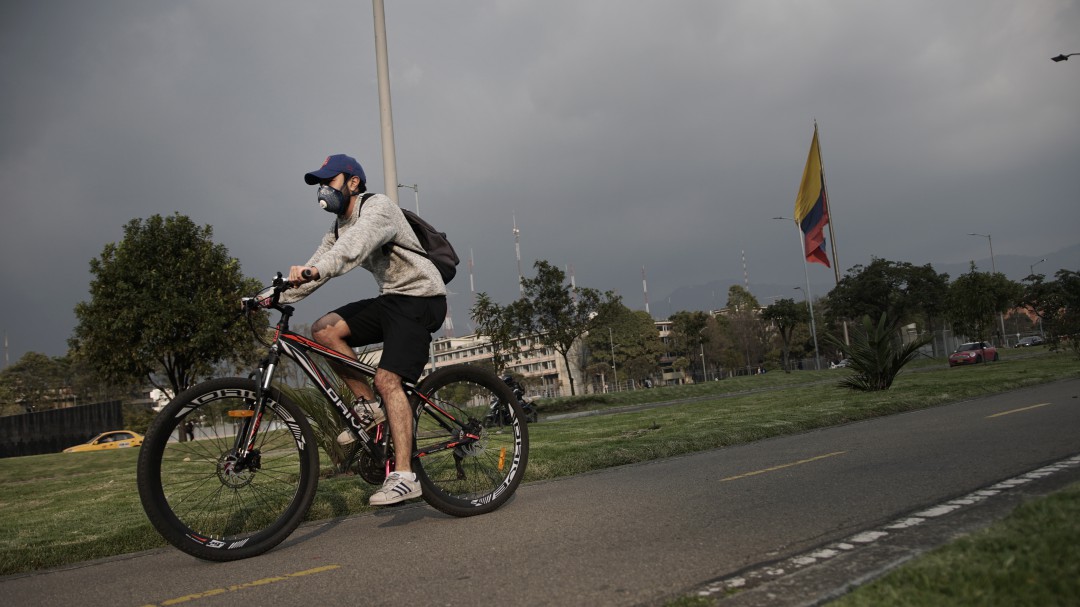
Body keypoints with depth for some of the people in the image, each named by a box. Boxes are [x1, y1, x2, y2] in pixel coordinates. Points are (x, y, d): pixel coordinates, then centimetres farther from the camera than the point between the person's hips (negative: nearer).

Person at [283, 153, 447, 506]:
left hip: (420, 297, -8)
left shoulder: (377, 206, -12)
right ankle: (371, 408, -1)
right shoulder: (339, 228, 15)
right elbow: (315, 269, 5)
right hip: (390, 299, 8)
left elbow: (355, 244, -33)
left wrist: (315, 270, -49)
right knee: (323, 330, -9)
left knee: (387, 380, -20)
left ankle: (404, 477, -20)